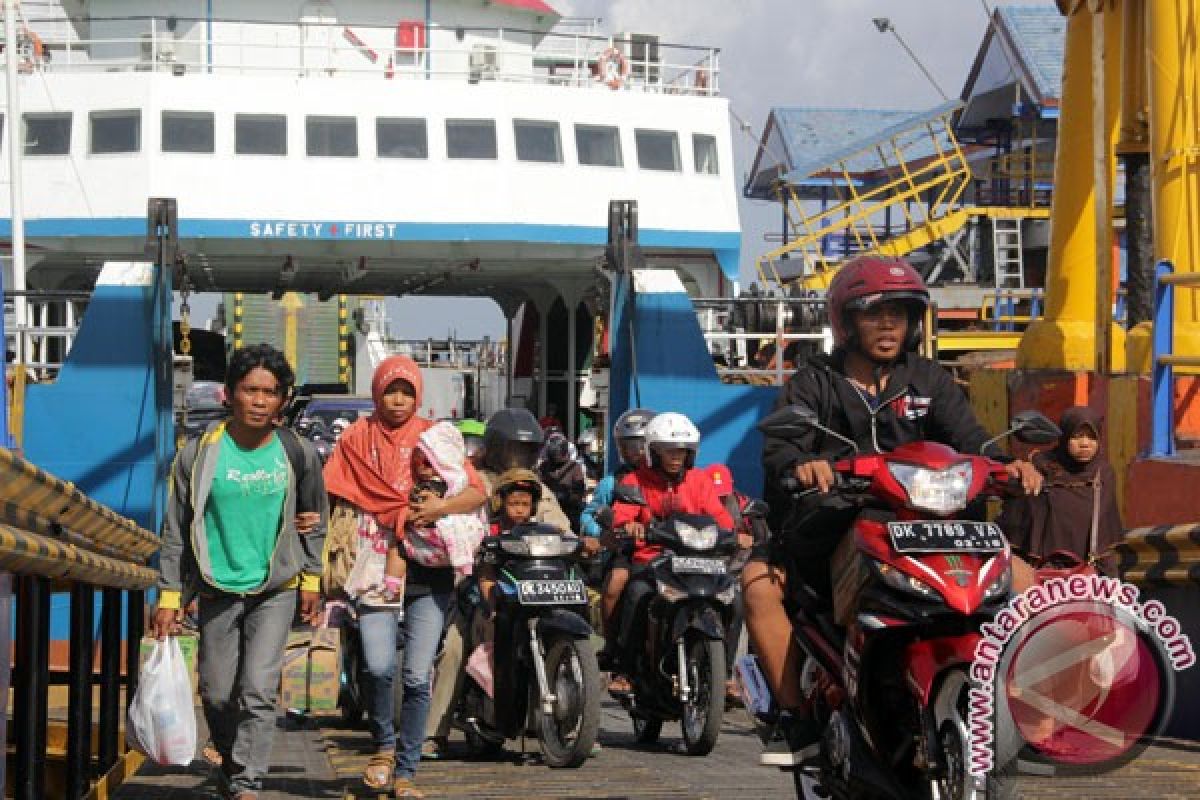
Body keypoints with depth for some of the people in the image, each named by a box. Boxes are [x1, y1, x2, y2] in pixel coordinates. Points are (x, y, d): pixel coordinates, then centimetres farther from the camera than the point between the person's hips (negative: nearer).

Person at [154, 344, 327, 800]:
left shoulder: (297, 454, -3)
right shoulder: (200, 454, -7)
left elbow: (315, 519, 12)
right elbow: (176, 531, -1)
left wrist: (311, 580, 12)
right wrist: (169, 596, -3)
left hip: (276, 588, -1)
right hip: (218, 589, 1)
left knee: (259, 690, -11)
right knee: (217, 692, 9)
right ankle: (231, 758, 35)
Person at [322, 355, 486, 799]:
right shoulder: (356, 438, 11)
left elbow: (478, 491, 0)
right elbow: (334, 496, 6)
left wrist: (443, 506, -18)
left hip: (428, 571, 1)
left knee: (418, 677, -1)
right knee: (379, 666, -18)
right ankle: (384, 744, 9)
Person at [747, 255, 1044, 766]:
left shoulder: (927, 380, 15)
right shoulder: (812, 384, 6)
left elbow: (967, 437, 1)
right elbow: (778, 445, -11)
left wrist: (1006, 465, -22)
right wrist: (800, 465, -36)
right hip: (825, 527, -2)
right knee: (760, 581, -28)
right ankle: (799, 719, -23)